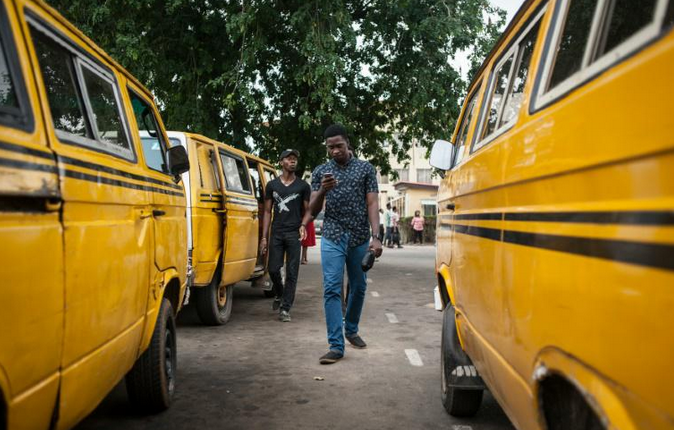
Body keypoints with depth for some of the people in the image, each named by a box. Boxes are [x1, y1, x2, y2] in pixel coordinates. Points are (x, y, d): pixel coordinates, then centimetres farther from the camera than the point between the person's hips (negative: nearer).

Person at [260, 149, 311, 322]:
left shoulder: (303, 186, 5)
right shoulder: (272, 185, 9)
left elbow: (307, 210, 8)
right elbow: (267, 212, 10)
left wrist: (303, 225, -13)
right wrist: (264, 237, 4)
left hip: (294, 234, -1)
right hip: (276, 233, 2)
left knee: (291, 273, -1)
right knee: (273, 269, 1)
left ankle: (285, 309, 5)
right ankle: (279, 294, 31)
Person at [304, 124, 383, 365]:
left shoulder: (365, 169, 4)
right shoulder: (320, 172, 7)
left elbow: (372, 204, -2)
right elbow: (313, 210, 4)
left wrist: (375, 237, -13)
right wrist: (323, 190, -16)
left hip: (360, 238, 1)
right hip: (332, 238, 0)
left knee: (358, 288, 12)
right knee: (332, 290, -9)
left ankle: (351, 330, 35)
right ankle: (336, 346, -8)